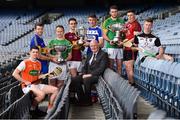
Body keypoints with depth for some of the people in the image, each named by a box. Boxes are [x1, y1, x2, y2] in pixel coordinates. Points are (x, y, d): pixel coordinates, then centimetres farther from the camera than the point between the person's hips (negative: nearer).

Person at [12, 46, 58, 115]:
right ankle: (32, 109, -9)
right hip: (27, 87, -7)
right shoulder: (25, 63, -8)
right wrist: (25, 81, -15)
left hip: (37, 85, 7)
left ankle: (49, 109, 3)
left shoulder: (39, 63, 13)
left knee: (55, 90, -5)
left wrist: (42, 76, 3)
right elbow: (14, 74, -12)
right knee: (42, 94, -35)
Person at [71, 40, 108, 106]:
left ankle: (88, 101, -20)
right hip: (87, 75, 7)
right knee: (74, 79, -18)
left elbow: (101, 68, -12)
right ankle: (81, 100, -11)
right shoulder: (90, 55, 23)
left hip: (96, 76, -7)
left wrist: (91, 74, -20)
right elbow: (85, 67, 20)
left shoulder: (103, 54, -1)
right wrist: (84, 74, -2)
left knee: (86, 80, -36)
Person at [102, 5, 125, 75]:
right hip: (111, 46, -2)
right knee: (110, 65, -1)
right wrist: (109, 40, -16)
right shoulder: (107, 22, 4)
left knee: (119, 65, 5)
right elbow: (104, 35, 2)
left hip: (120, 46, 3)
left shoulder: (121, 21, 11)